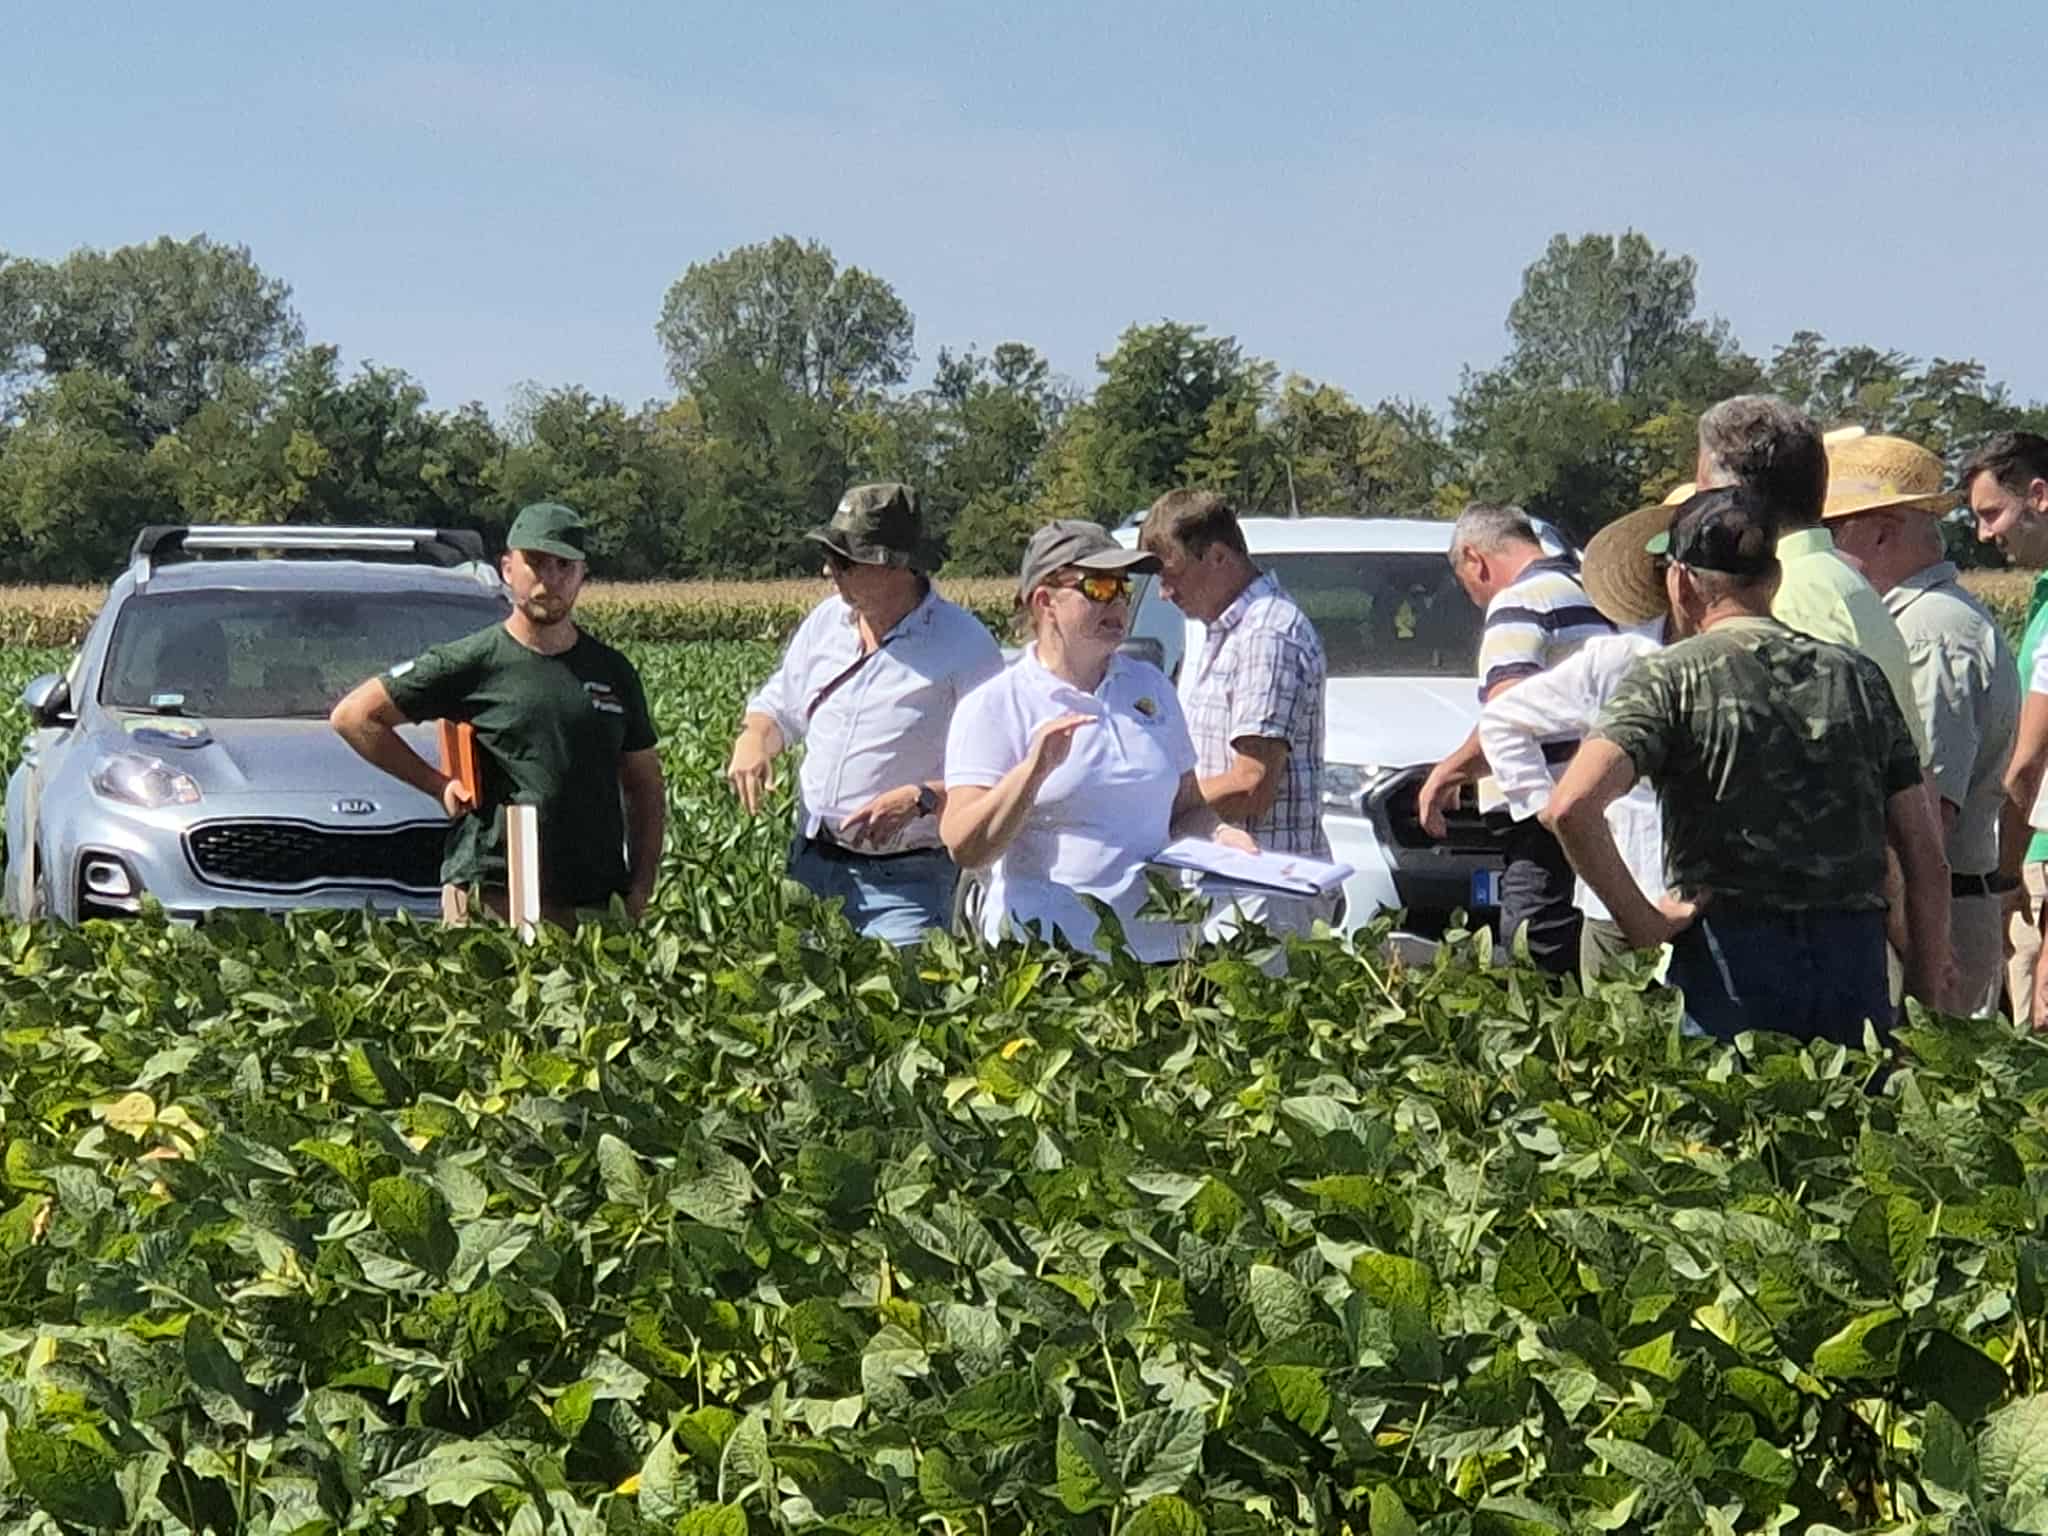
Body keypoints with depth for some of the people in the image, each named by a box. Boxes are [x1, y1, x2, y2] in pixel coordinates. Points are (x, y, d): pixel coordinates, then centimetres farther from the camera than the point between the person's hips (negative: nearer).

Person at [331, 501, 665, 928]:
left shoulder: (612, 672, 14)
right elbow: (353, 716, 4)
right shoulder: (472, 663, 1)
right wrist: (439, 785, 1)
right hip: (491, 895, -4)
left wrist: (640, 890, 8)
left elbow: (646, 788, 20)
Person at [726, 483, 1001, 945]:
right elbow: (779, 707, 22)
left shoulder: (965, 645, -11)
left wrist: (921, 800, -25)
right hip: (809, 864, 6)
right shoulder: (826, 620, 8)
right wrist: (753, 740, -1)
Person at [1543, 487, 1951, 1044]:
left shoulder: (1672, 677, -2)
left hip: (1729, 963, -4)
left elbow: (1572, 806, -19)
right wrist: (1927, 1007, 15)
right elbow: (1928, 859, 10)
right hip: (1858, 962, 4)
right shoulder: (1858, 677, 11)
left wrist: (1642, 922, -8)